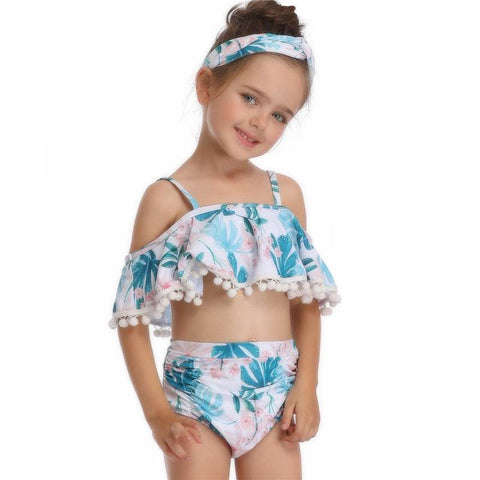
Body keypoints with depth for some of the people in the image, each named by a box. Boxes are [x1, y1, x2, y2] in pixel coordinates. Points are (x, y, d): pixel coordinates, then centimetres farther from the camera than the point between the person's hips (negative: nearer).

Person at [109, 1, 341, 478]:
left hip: (276, 393, 3)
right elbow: (132, 316, -5)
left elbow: (307, 301, 10)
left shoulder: (286, 193, 6)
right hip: (197, 392, -3)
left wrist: (307, 385, 1)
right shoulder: (168, 197, -5)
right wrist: (156, 412, -8)